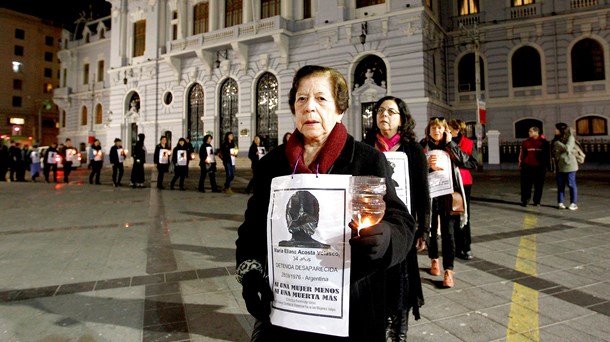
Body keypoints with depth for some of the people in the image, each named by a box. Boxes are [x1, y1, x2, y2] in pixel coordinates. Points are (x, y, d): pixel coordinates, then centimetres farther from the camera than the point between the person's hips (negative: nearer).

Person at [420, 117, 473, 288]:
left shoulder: (451, 146, 11)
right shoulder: (422, 147, 5)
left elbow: (464, 160, -5)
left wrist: (450, 143, -5)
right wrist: (427, 164, -20)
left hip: (448, 193, 0)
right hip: (429, 193, 0)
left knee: (448, 232, -4)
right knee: (431, 229, 11)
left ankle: (448, 270, 0)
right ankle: (434, 259, 33)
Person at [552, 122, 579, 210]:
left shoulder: (570, 138, -6)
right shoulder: (556, 139, 12)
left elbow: (567, 148, -21)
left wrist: (558, 143, -15)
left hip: (569, 164, -5)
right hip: (559, 165, 6)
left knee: (571, 184, 0)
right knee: (560, 185, 6)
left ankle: (573, 203, 5)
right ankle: (560, 202, 11)